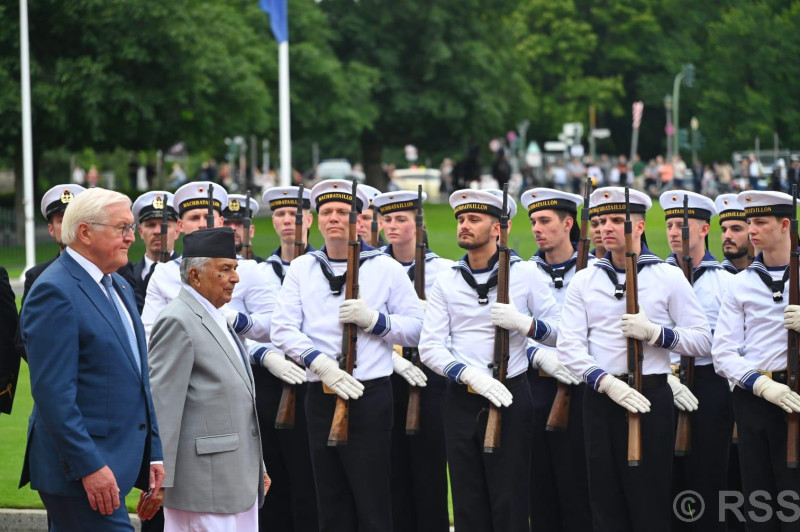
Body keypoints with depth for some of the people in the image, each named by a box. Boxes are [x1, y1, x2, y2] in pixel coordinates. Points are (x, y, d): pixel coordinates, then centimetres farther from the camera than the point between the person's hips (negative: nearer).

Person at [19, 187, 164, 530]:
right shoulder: (55, 292, -13)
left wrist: (153, 453, 17)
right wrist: (90, 466, -22)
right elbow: (53, 393, -19)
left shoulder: (118, 285, 17)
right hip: (79, 469, -9)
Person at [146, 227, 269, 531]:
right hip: (205, 481, -10)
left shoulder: (217, 320, 19)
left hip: (239, 480, 10)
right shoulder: (177, 322, -12)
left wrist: (258, 468, 24)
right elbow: (161, 406, -17)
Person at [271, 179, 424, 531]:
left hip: (370, 396, -3)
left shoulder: (385, 268, 3)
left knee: (372, 503, -2)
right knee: (330, 503, 8)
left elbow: (417, 327, 2)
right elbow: (282, 329, 0)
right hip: (320, 396, 3)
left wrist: (373, 319, -14)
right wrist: (321, 364, -15)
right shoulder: (302, 268, 9)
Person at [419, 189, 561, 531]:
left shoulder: (525, 274, 2)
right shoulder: (446, 282, 7)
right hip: (461, 399, 2)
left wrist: (524, 323, -19)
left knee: (509, 503, -2)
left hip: (510, 396, -2)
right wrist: (471, 375, -18)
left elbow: (560, 333, 1)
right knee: (468, 504, 5)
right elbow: (429, 347, -2)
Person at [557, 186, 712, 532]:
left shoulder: (668, 277, 2)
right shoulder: (584, 281, 7)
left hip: (650, 398, -2)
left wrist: (654, 332, -16)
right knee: (606, 504, 6)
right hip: (600, 399, 2)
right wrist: (607, 383, -16)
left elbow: (702, 341, 0)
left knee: (650, 502, -1)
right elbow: (569, 346, -2)